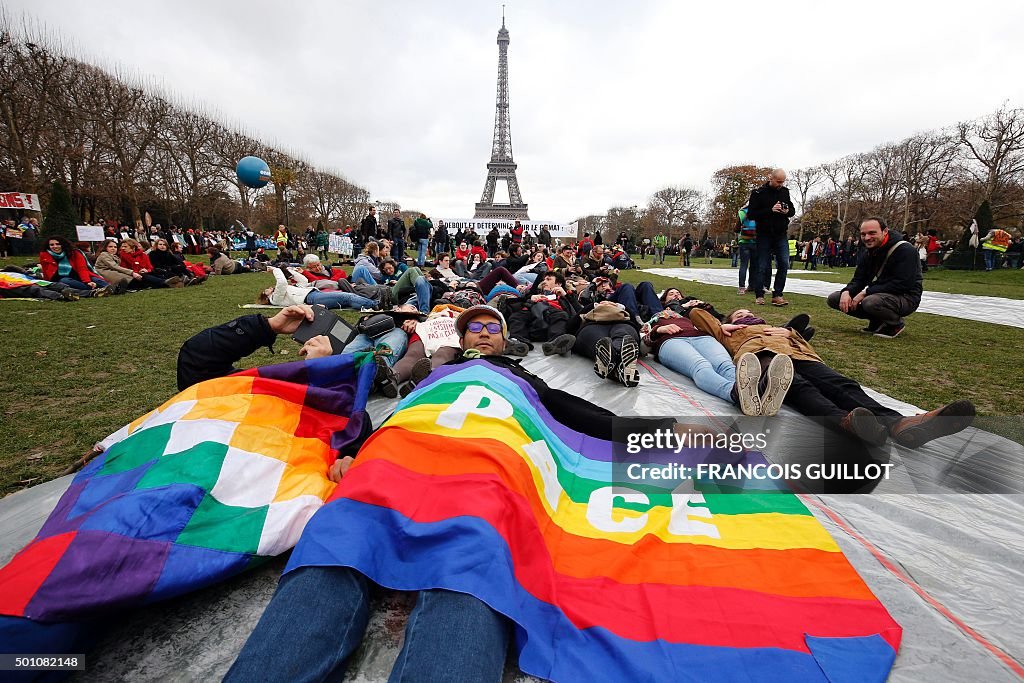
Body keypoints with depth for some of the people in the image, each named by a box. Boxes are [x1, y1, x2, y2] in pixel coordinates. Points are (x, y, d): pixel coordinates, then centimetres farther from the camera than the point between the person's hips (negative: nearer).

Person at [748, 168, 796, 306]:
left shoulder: (785, 191, 8)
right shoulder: (758, 193, -5)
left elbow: (793, 210, 17)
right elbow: (751, 214, -12)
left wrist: (788, 211, -7)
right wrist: (770, 210, -21)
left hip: (781, 234, 4)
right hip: (764, 235, -4)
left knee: (784, 264, -5)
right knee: (764, 266, -1)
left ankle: (777, 295, -1)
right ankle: (760, 295, 8)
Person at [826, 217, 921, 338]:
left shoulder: (905, 250, -17)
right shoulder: (869, 253, 7)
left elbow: (902, 284, -26)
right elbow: (858, 280, 5)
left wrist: (866, 292, -27)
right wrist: (846, 292, -18)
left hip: (905, 297, -8)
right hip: (876, 294, 8)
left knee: (871, 302, -40)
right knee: (834, 299, -4)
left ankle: (896, 324, -6)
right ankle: (877, 322, 6)